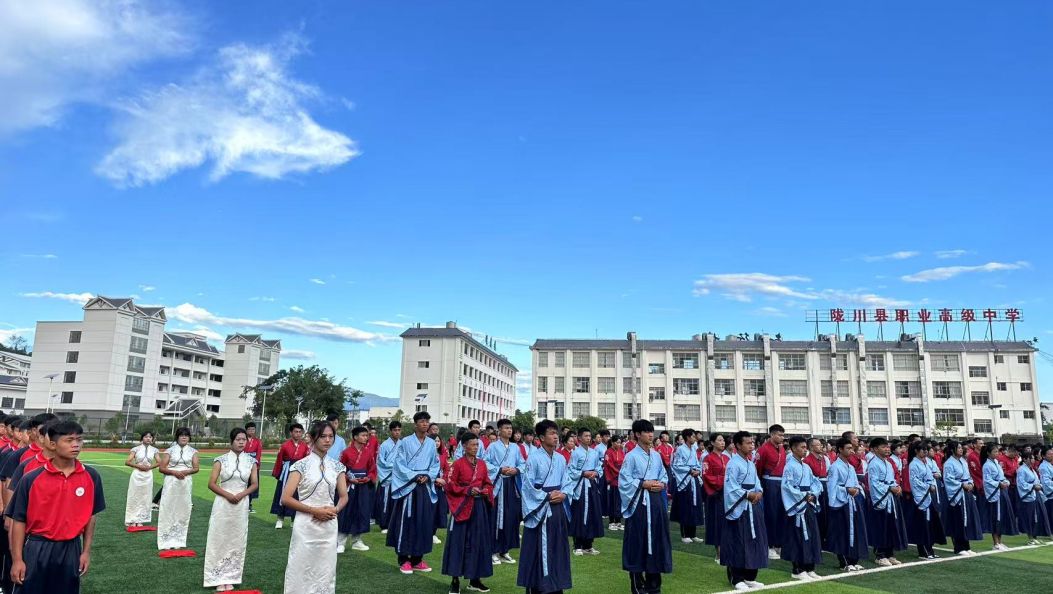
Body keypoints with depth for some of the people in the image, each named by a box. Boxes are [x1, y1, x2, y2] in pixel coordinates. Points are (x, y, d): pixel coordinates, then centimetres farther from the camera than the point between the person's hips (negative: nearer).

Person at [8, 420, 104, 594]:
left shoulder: (91, 477, -3)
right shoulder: (31, 479, -8)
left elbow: (91, 516, 5)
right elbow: (19, 520, -3)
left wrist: (86, 552, 5)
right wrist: (17, 560, -4)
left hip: (71, 550, 2)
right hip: (37, 550, -2)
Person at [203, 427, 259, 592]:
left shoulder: (251, 461, 2)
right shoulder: (221, 460, -3)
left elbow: (255, 484, 4)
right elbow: (211, 484, -4)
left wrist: (241, 495, -12)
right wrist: (227, 495, -16)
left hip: (242, 505, 2)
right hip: (222, 503, -2)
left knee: (237, 541, 5)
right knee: (220, 540, 1)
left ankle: (230, 578, 15)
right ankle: (219, 578, 10)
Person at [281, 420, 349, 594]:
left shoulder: (337, 466, 5)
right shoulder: (301, 465, -7)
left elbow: (343, 497, 12)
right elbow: (286, 499, -11)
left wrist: (335, 510, -9)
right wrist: (315, 510, -16)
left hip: (329, 527, 4)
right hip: (306, 527, -4)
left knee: (326, 573, 9)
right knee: (301, 571, 1)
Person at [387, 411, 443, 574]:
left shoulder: (431, 443, 8)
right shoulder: (405, 442, -4)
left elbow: (435, 464, 10)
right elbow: (399, 464, -7)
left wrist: (428, 476, -8)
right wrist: (415, 476, -15)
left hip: (426, 488, 4)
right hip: (408, 487, -4)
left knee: (423, 522, 6)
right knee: (406, 522, -2)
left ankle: (417, 559, 15)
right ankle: (404, 560, 6)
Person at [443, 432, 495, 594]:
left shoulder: (482, 464, 8)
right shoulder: (458, 464, -7)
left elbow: (489, 484, 14)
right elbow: (450, 486, -7)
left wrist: (484, 491, -7)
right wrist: (468, 490, -17)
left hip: (479, 507, 5)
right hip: (462, 506, -5)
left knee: (478, 542, 8)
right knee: (458, 542, -2)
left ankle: (475, 579, 17)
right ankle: (455, 580, 5)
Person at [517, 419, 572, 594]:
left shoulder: (561, 459, 7)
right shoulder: (533, 458, -12)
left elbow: (566, 482, 11)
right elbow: (528, 485, -12)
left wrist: (563, 494, -8)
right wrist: (547, 496, -13)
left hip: (557, 508, 6)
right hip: (539, 508, -6)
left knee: (556, 547, 11)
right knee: (538, 549, 0)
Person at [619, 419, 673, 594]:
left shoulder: (656, 455, 10)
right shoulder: (631, 456, -8)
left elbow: (664, 475, 17)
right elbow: (624, 481, -10)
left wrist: (662, 484, -3)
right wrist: (644, 484, -16)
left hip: (656, 501, 6)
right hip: (639, 502, -6)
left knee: (656, 540, 9)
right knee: (638, 541, 0)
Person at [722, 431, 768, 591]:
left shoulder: (751, 464, 13)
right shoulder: (733, 464, -13)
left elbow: (757, 483, 14)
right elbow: (731, 487, -17)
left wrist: (759, 493, -6)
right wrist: (748, 495, -17)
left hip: (753, 507, 8)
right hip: (739, 508, -8)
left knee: (753, 542, 11)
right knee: (738, 544, -3)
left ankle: (750, 577, 21)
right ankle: (737, 579, 6)